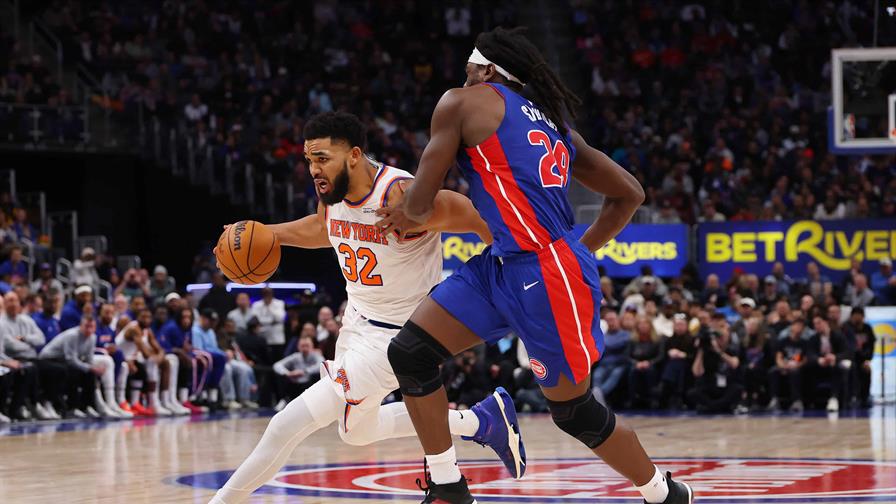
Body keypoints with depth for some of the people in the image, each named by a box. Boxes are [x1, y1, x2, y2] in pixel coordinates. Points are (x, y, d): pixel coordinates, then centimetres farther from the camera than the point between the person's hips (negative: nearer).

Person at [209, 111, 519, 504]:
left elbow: (482, 220, -23)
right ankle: (483, 420, 36)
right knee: (356, 431, 28)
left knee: (290, 425, -13)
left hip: (397, 336, -9)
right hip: (357, 320, 9)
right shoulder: (332, 192, -7)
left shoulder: (401, 196, -31)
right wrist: (266, 234, 5)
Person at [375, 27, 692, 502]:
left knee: (575, 412, 5)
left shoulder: (463, 102, -2)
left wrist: (406, 216, 21)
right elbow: (629, 193, 20)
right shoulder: (551, 122, 19)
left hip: (545, 274, -9)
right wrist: (582, 250, 26)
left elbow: (421, 201, -2)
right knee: (408, 354, 2)